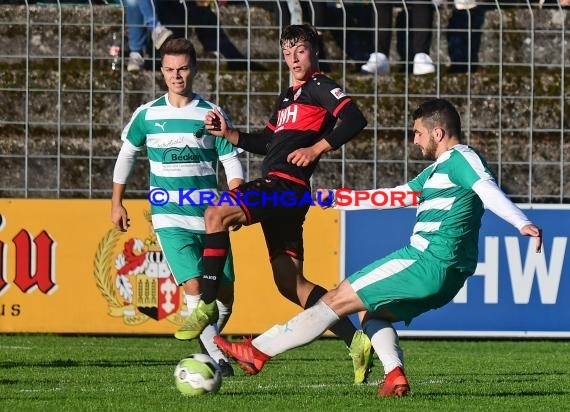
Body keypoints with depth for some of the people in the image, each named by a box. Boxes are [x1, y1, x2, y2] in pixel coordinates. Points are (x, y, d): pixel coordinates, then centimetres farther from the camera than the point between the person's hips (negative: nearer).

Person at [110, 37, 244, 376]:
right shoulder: (147, 115, 4)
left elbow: (233, 164, 1)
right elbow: (127, 155, 18)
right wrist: (117, 203, 18)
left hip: (209, 217, 2)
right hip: (170, 218, -2)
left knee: (224, 294, 5)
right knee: (194, 286, -19)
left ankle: (211, 345, 30)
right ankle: (218, 359, -19)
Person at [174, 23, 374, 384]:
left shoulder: (320, 87, 0)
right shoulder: (288, 96, 28)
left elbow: (355, 119, -14)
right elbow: (267, 143, 33)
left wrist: (317, 148, -20)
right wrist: (228, 134, 23)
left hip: (287, 184, -10)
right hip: (276, 189, 10)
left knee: (217, 214, -23)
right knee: (290, 284, 5)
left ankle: (207, 305, -21)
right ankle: (356, 341, 3)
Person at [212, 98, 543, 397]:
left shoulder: (461, 158, -7)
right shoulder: (439, 169, 24)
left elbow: (488, 189, -25)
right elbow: (396, 196, 34)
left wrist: (522, 223, -41)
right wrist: (340, 200, 38)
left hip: (430, 262, -10)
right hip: (444, 273, 10)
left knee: (338, 300, -5)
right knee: (374, 313, 25)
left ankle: (258, 351, -1)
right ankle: (395, 376, -1)